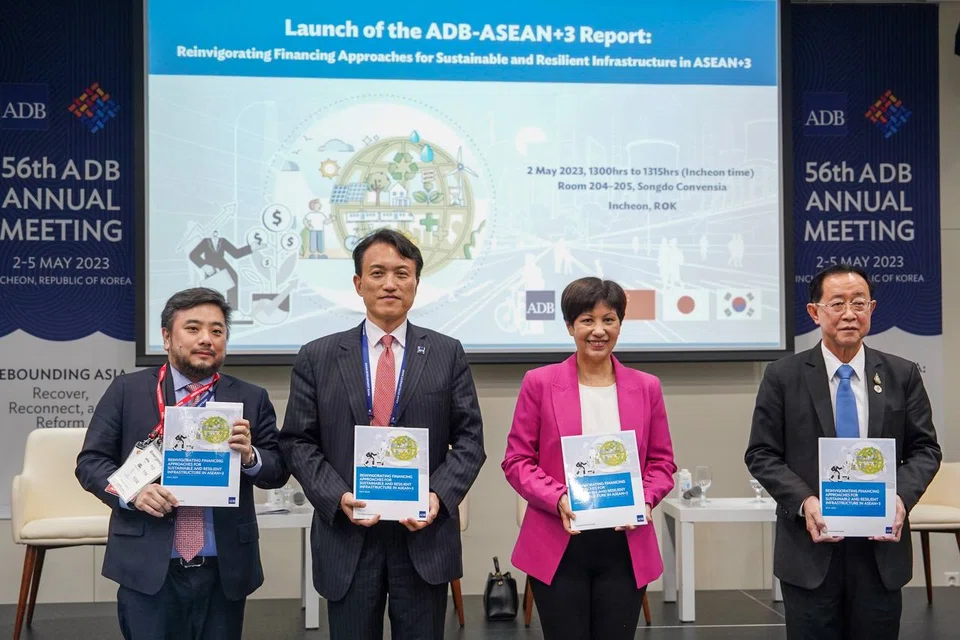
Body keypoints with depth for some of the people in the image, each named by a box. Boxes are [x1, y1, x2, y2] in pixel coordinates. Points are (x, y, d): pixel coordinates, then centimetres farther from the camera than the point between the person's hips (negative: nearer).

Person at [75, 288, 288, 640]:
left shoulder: (251, 399, 7)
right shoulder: (127, 391, 3)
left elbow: (278, 472, 6)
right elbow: (91, 461, 2)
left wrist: (250, 456, -15)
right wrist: (132, 492, -16)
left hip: (224, 570, 2)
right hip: (147, 568, -1)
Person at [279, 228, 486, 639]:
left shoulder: (448, 354, 5)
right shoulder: (317, 357, 4)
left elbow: (469, 439, 3)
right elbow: (297, 442, 3)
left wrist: (439, 495, -13)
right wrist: (337, 497, -12)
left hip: (425, 535, 0)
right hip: (347, 537, 0)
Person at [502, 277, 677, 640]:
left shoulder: (646, 388, 6)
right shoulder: (540, 383, -1)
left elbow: (662, 462, 10)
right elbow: (516, 461, 0)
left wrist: (645, 500, -10)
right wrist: (558, 498, -16)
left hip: (626, 547, 2)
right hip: (558, 547, -2)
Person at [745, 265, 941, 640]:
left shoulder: (902, 375, 5)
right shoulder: (783, 377, -1)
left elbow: (925, 449, 7)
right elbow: (761, 454, -1)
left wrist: (902, 495, -12)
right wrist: (803, 502, -16)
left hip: (882, 546, 2)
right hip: (811, 549, -2)